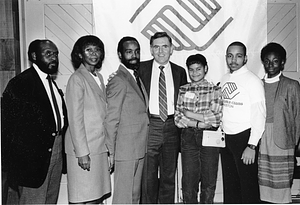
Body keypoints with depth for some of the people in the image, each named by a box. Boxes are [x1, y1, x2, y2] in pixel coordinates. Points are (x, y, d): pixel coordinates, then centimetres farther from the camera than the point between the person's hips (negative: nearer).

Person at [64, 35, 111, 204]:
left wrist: (108, 145, 11)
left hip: (100, 147, 7)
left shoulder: (99, 76, 14)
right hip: (84, 148, -7)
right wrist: (82, 152, -16)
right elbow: (75, 119, -13)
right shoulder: (77, 79, -10)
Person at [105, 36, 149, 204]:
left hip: (139, 149, 9)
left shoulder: (137, 77, 13)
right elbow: (111, 120, -16)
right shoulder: (118, 80, -15)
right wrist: (111, 152, -13)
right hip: (126, 150, -8)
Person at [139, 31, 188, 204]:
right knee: (148, 175, 3)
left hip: (172, 127, 2)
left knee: (169, 175, 12)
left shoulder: (180, 72, 9)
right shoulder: (141, 69, 2)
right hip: (149, 126, -2)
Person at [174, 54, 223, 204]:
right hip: (188, 137, 1)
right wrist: (198, 123, -13)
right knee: (188, 180, 5)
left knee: (209, 180, 7)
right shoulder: (183, 90, 8)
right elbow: (178, 118, 1)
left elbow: (216, 117, -8)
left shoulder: (214, 90, 2)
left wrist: (189, 114, -7)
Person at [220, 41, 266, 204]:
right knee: (229, 183, 16)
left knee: (248, 184, 3)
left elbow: (259, 115, -13)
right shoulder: (224, 79, 10)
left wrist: (251, 146, -17)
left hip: (244, 137, -6)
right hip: (226, 138, 6)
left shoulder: (253, 81, -10)